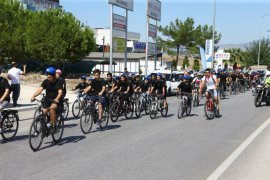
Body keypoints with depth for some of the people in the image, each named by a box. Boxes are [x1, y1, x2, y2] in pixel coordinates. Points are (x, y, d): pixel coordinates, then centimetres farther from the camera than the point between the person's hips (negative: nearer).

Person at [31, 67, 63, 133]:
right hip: (47, 99, 4)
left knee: (52, 108, -33)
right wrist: (33, 96, -32)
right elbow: (40, 89, -15)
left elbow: (60, 92, -26)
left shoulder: (58, 82, -12)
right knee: (43, 112, -15)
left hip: (56, 100, -4)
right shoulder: (46, 81, -3)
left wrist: (57, 99, -46)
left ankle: (53, 126, -22)